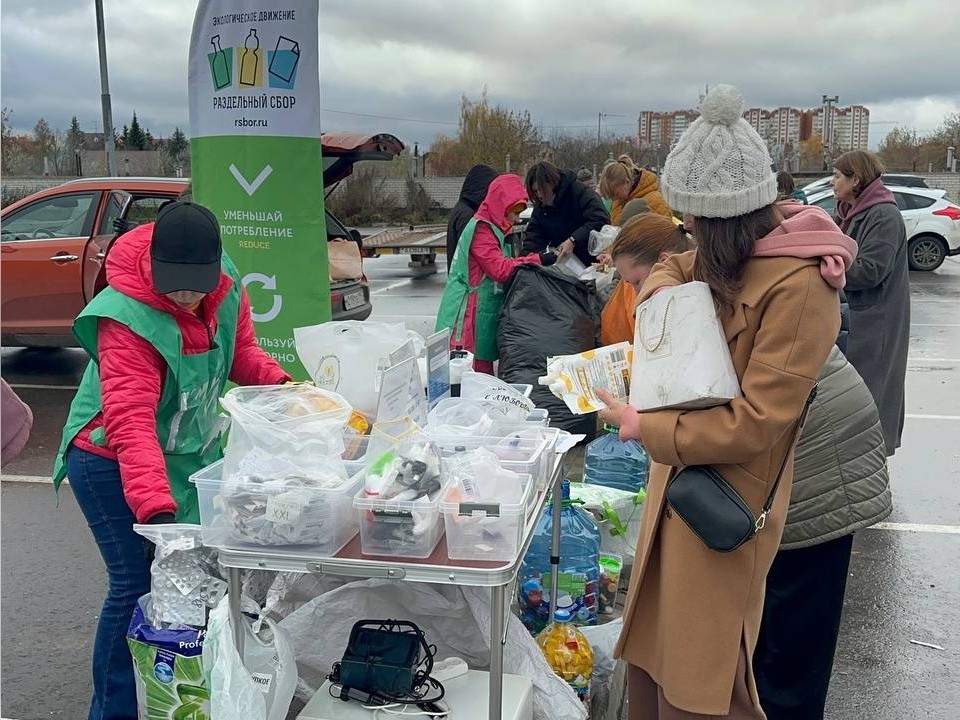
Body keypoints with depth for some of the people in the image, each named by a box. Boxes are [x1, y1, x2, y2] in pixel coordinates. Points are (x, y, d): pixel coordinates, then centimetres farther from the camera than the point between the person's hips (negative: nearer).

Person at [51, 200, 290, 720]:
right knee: (137, 583, -7)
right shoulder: (127, 318, -29)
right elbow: (131, 421, -37)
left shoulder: (227, 287, -9)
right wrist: (155, 505, -48)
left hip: (192, 453, 7)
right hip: (113, 463, -6)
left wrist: (275, 380, -14)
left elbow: (239, 352, 7)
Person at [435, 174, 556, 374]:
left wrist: (534, 259, 6)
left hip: (483, 312, 10)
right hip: (468, 315, -10)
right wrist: (537, 260, -18)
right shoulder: (480, 229, -12)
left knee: (483, 371, 7)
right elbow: (500, 269, -19)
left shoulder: (491, 229, 20)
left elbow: (502, 266, 17)